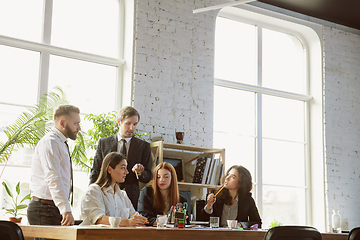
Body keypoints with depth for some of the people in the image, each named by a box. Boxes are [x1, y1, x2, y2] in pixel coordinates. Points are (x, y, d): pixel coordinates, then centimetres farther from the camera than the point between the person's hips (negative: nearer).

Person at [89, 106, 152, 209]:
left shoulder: (143, 146, 7)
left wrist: (140, 173, -14)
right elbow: (95, 172, 10)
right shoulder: (103, 143, 10)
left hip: (131, 198, 0)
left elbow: (148, 178, 8)